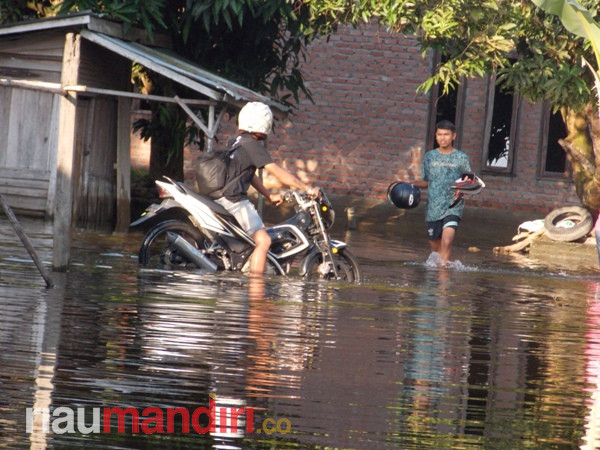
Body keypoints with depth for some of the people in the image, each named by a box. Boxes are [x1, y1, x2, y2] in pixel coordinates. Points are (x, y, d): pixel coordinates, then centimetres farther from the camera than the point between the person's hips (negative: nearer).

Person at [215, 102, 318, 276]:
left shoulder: (236, 143, 17)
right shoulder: (253, 145, -11)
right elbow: (278, 172, -13)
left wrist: (269, 196, 23)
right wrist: (307, 189, -9)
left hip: (221, 199, 10)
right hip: (235, 201, -10)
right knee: (263, 241, -11)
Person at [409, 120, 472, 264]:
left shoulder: (461, 158, 2)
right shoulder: (430, 156, 10)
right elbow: (426, 182, 16)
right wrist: (415, 183, -4)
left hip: (453, 207, -3)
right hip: (433, 208, 3)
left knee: (447, 241, -23)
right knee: (435, 246, 9)